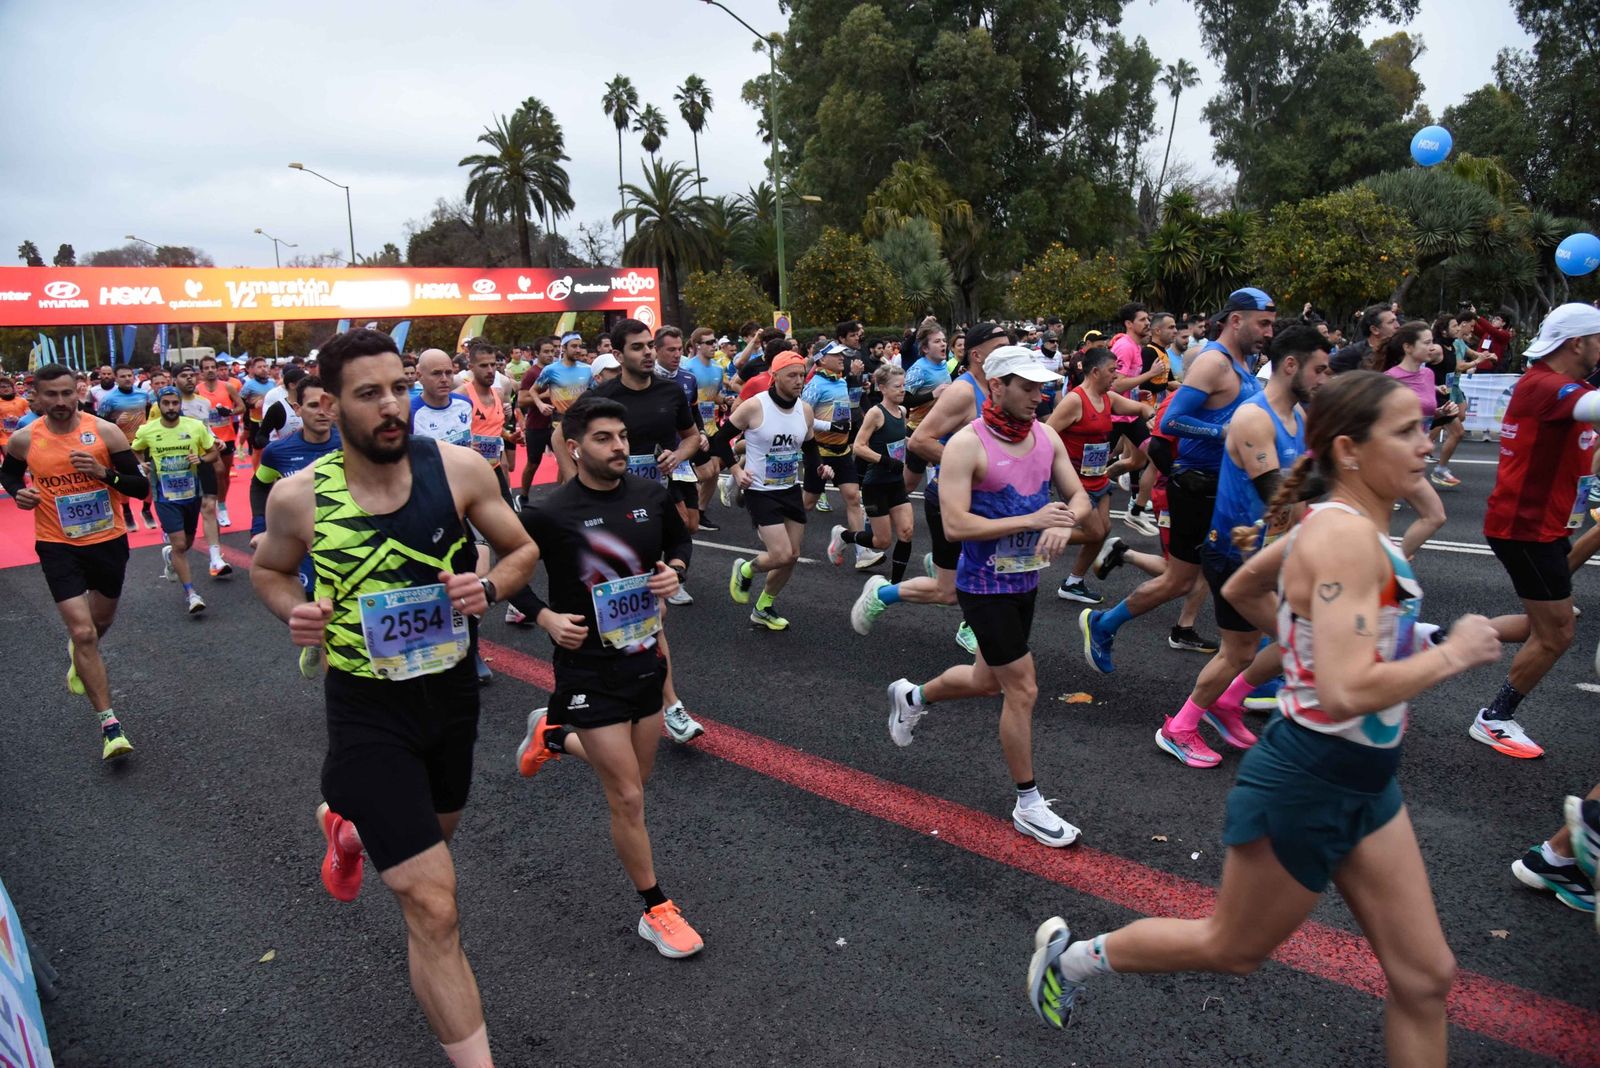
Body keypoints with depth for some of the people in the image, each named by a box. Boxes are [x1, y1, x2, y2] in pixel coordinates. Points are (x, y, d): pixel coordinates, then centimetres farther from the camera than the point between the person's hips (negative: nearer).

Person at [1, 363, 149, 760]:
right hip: (58, 546, -1)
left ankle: (78, 655, 60)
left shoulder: (105, 431, -11)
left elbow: (141, 488, -9)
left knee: (102, 621, 23)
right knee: (83, 632, -12)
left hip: (109, 541, 2)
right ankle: (109, 725, -7)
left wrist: (104, 473, -26)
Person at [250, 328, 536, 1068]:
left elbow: (523, 550, 0)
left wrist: (488, 587, -22)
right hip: (368, 709, -3)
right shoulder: (299, 496, -14)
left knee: (438, 827, 32)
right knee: (433, 907, -7)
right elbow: (267, 569, 7)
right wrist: (294, 613, -15)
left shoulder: (459, 467, -13)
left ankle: (350, 824, 67)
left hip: (453, 688, 4)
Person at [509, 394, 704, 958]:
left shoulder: (653, 496, -4)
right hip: (588, 669, -5)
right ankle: (657, 912, 17)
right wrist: (544, 616, -14)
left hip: (645, 656, 6)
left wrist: (674, 569, -5)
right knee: (629, 798, -1)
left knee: (634, 776, 22)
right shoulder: (548, 515, -17)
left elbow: (680, 540, 15)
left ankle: (551, 733, 46)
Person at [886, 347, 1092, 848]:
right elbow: (955, 525, -24)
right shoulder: (966, 445, -19)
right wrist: (1031, 520, -26)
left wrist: (1063, 523, -17)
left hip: (1025, 579, 8)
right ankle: (1028, 805, 15)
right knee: (1023, 690, -3)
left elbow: (1079, 496, 7)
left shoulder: (1046, 436, 2)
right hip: (985, 586, -7)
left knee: (988, 680, 22)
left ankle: (912, 696, 50)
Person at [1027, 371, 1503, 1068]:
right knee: (1232, 949, 13)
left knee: (1424, 977, 13)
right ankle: (1073, 956, 34)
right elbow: (1347, 692, -34)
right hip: (1306, 786, -9)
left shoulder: (1337, 524, 3)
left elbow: (1244, 583, 19)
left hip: (1364, 785, 9)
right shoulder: (1346, 538, -25)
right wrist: (1453, 654, -20)